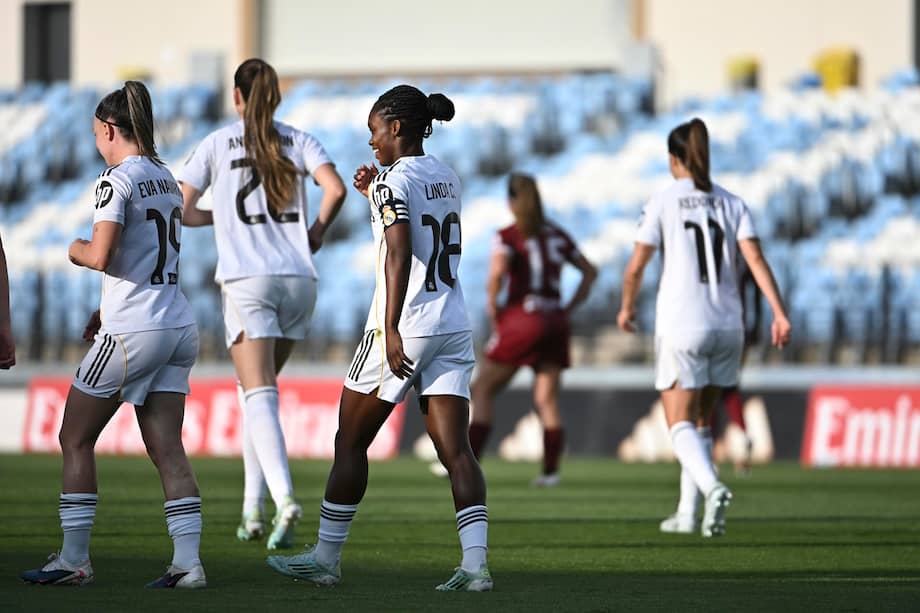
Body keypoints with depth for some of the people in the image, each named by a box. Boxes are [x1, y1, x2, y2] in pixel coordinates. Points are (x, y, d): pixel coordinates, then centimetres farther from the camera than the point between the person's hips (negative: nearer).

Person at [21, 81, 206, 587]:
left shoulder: (117, 180, -11)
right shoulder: (166, 179, 15)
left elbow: (101, 256, -21)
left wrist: (76, 250, 1)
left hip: (133, 332, -8)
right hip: (179, 326, 8)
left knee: (75, 438, 6)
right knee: (166, 448, 3)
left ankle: (74, 559, 7)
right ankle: (187, 561, -7)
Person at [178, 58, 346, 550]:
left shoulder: (217, 144, 5)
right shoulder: (298, 141, 9)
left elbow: (180, 210, 1)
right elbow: (335, 189, -7)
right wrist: (317, 230, 10)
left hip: (246, 279, -3)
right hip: (297, 277, 3)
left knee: (259, 394, -10)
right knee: (258, 389, 18)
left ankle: (283, 496, -32)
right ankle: (253, 507, 14)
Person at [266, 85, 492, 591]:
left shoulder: (394, 180, -11)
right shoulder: (446, 179, 13)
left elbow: (399, 255, -22)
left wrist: (392, 330, -27)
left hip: (405, 323, -7)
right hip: (453, 326, 7)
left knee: (351, 441, 8)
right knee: (455, 449, 0)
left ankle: (325, 558, 15)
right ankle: (475, 564, -12)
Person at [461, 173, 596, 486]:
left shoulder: (508, 236, -4)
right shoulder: (557, 235, 13)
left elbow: (497, 273, -22)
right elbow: (590, 272, 19)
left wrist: (492, 308, -7)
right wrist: (569, 307, 15)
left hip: (521, 319, -5)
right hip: (555, 324, 5)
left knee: (483, 389, 5)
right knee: (547, 399, 3)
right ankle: (551, 469, -7)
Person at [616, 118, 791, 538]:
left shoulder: (663, 203, -2)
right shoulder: (732, 204, 7)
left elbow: (636, 267, -2)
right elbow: (755, 259, -5)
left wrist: (627, 308, 16)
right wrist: (779, 313, -10)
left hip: (681, 327, -4)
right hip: (727, 326, 4)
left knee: (681, 425, -2)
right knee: (700, 421, 18)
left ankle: (712, 487, -29)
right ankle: (687, 513, 18)